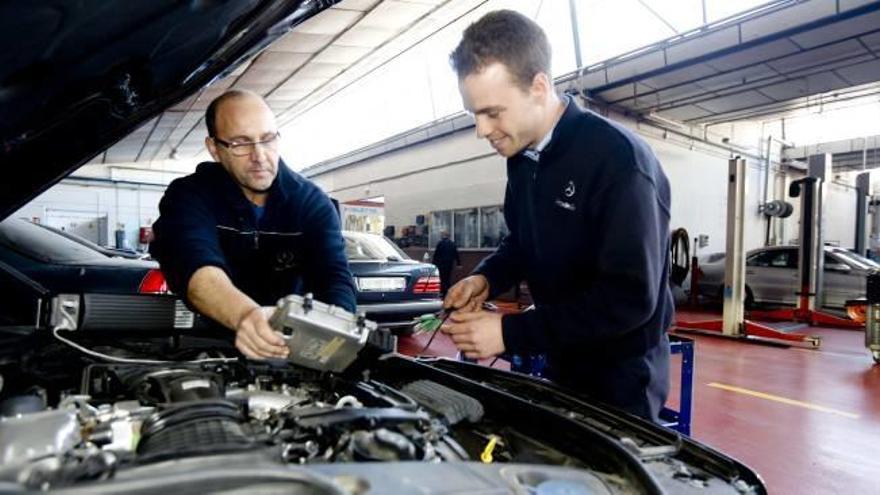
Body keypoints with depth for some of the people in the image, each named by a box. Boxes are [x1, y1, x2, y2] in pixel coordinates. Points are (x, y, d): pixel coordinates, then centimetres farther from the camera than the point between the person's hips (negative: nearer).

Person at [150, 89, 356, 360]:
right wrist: (244, 314, -49)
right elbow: (195, 266, -28)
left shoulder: (313, 203, -5)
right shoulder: (189, 196, -8)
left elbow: (335, 279, -18)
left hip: (289, 345, 2)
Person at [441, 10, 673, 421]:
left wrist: (510, 333, -29)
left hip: (619, 376, -7)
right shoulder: (521, 158, -1)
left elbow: (630, 296, -29)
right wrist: (486, 278, -7)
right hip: (560, 362, 7)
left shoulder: (618, 159, -26)